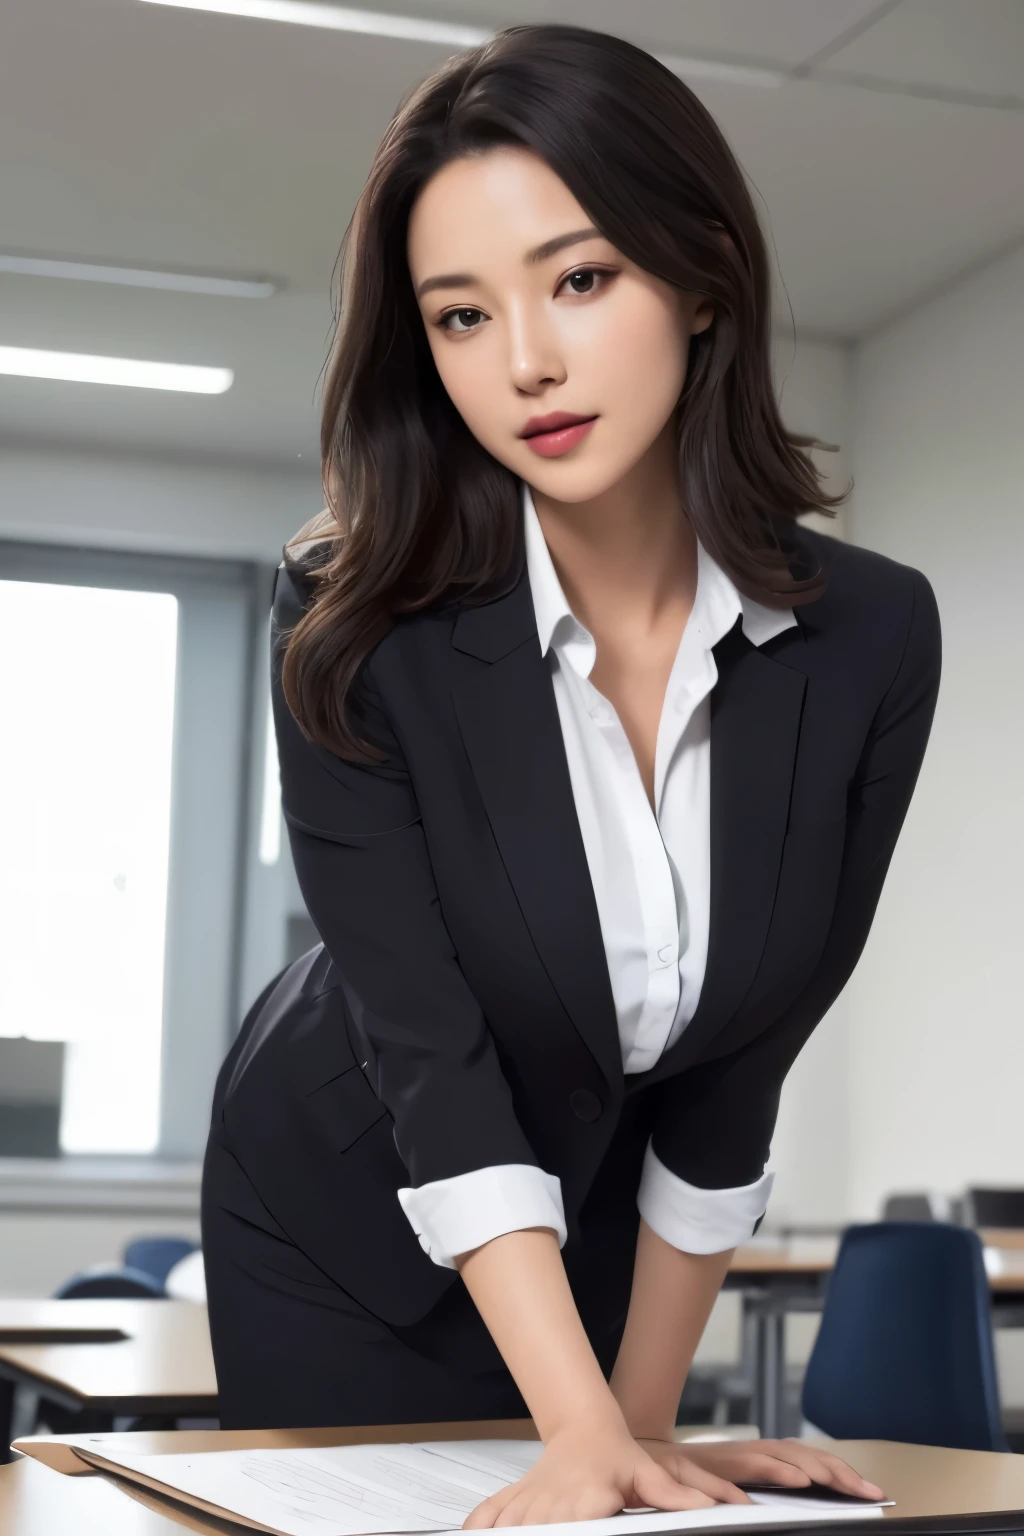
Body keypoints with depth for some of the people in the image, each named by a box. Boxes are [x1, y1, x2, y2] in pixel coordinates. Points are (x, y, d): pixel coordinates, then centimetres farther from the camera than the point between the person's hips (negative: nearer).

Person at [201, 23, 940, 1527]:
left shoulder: (870, 638, -19)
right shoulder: (358, 626, -24)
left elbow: (745, 1057, -12)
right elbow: (426, 1041, -27)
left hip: (605, 1237, 2)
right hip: (339, 1220, -1)